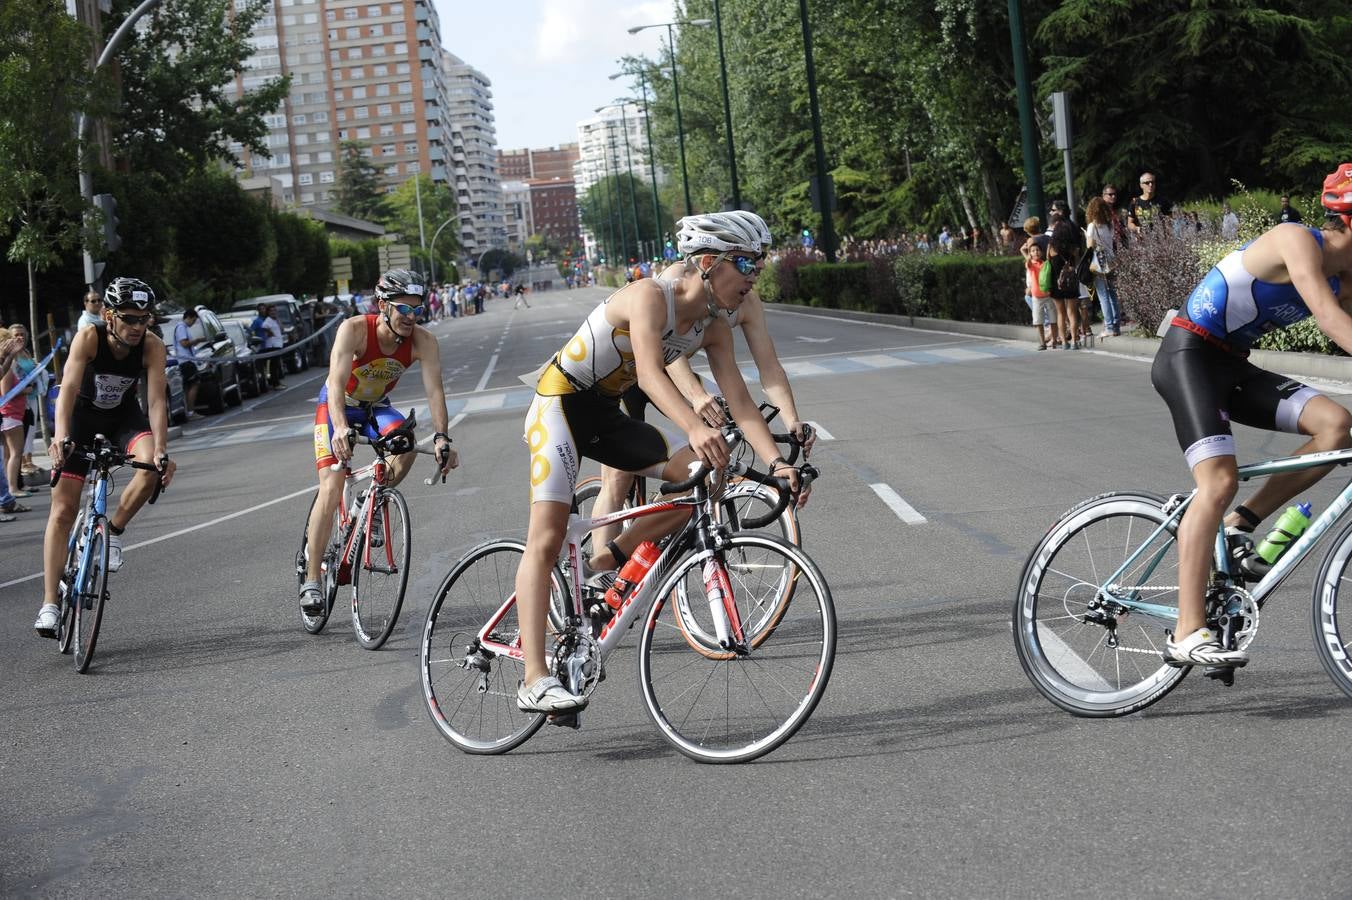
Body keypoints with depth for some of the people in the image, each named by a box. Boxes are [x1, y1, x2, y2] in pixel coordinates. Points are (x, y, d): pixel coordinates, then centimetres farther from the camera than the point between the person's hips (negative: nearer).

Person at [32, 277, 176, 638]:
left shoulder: (152, 346, -24)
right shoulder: (88, 338, -28)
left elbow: (157, 401, -29)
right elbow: (68, 389, -38)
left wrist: (161, 450, -42)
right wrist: (61, 437, -53)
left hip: (124, 415, 1)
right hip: (82, 415, -1)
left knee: (153, 465, -31)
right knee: (62, 510, -9)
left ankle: (114, 531, -6)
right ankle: (49, 604, -7)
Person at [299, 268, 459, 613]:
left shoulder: (423, 341, -23)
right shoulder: (355, 329, -31)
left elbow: (434, 389, -30)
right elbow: (337, 383, -40)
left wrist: (442, 437, -45)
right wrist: (341, 428, -56)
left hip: (377, 406, 3)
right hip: (337, 405, -3)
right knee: (332, 487, -18)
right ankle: (311, 579, -13)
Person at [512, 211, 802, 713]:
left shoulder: (713, 326, 0)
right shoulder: (650, 296, -24)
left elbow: (739, 399, -4)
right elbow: (649, 373, -39)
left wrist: (776, 462, -18)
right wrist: (695, 428, -54)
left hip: (605, 416, 8)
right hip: (561, 402, -8)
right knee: (546, 537, -18)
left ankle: (603, 568, 2)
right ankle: (534, 682, -22)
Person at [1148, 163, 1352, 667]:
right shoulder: (1299, 240, -17)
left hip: (1231, 366, 8)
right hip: (1189, 355, -8)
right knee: (1219, 482, -23)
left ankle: (1239, 526, 0)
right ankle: (1187, 635, -24)